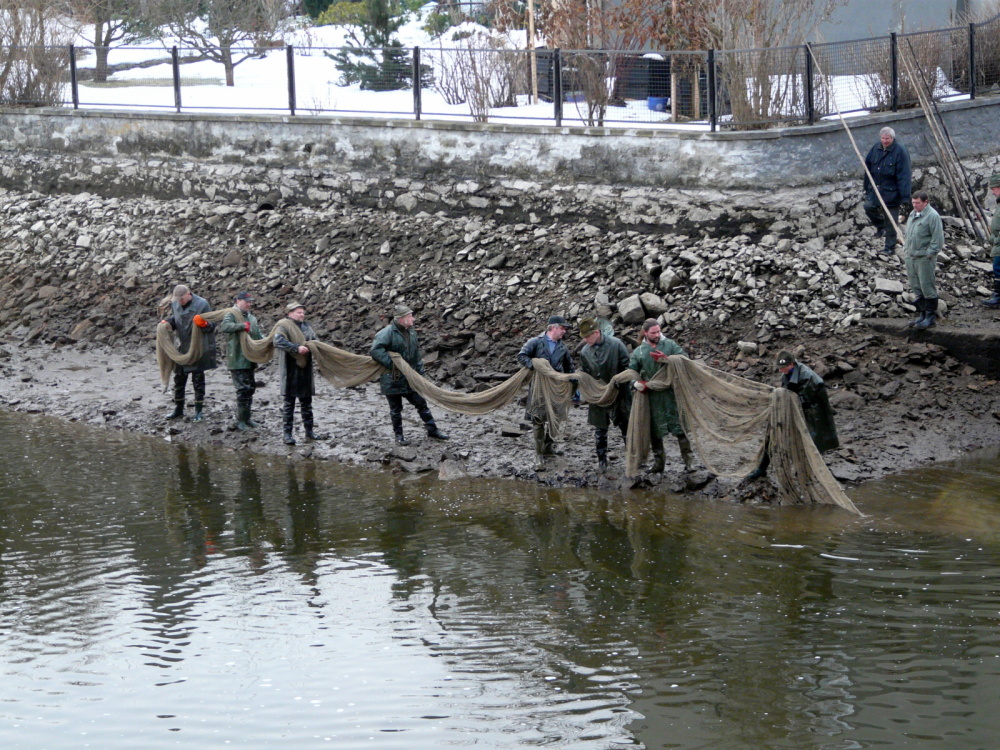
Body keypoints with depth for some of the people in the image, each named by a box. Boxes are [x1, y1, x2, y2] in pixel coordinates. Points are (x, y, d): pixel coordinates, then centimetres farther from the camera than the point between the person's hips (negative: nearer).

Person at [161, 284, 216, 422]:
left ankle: (199, 411, 11)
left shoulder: (202, 304, -14)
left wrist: (204, 324, -34)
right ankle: (178, 409, 26)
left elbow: (212, 326, -12)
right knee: (179, 378, 14)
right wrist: (167, 322, -3)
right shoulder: (175, 304, 2)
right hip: (181, 348, 6)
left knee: (198, 379, 3)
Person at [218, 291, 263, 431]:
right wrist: (242, 326, -32)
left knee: (250, 388, 14)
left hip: (249, 360, 8)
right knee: (243, 389, -11)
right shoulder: (231, 315, -8)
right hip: (237, 360, -8)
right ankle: (240, 420, -3)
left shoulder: (251, 318, 17)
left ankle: (247, 417, 25)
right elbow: (224, 326, -29)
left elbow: (258, 335, 22)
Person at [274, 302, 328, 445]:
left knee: (306, 402, 13)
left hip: (305, 371, 6)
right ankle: (288, 434, 6)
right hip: (290, 371, -6)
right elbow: (278, 341, -25)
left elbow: (315, 341, 21)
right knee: (289, 402, 0)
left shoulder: (307, 326, 11)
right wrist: (297, 348, -29)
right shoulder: (284, 326, -9)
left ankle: (309, 432, 21)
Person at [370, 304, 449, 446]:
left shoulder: (411, 332, 7)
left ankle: (432, 430, 19)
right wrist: (393, 363, -26)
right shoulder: (387, 333, -17)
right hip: (392, 380, -6)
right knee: (396, 409, 7)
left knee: (421, 403, 9)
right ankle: (399, 435, 19)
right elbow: (376, 351, -27)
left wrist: (419, 372, 11)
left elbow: (417, 355, 16)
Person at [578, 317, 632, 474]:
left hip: (619, 394, -3)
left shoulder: (616, 344, -15)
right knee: (600, 430, 9)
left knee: (626, 427, 7)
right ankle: (602, 460, 20)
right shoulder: (585, 352, -3)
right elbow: (584, 374, 10)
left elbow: (628, 367, -8)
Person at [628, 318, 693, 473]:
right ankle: (658, 461, 22)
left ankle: (688, 460, 2)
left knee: (679, 425, -4)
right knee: (654, 430, 9)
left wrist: (666, 359, -18)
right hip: (652, 395, 2)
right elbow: (631, 371, 11)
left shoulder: (669, 345, 3)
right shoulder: (639, 352, 7)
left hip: (671, 393, -2)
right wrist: (638, 383, -10)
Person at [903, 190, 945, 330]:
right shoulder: (913, 215, 15)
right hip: (911, 257, 9)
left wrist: (929, 253, -17)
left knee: (927, 288, -4)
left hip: (925, 259, -8)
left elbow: (938, 239, -15)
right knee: (916, 287, 12)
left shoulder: (932, 216, -12)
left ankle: (930, 316, 3)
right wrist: (906, 251, 18)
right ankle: (923, 314, 20)